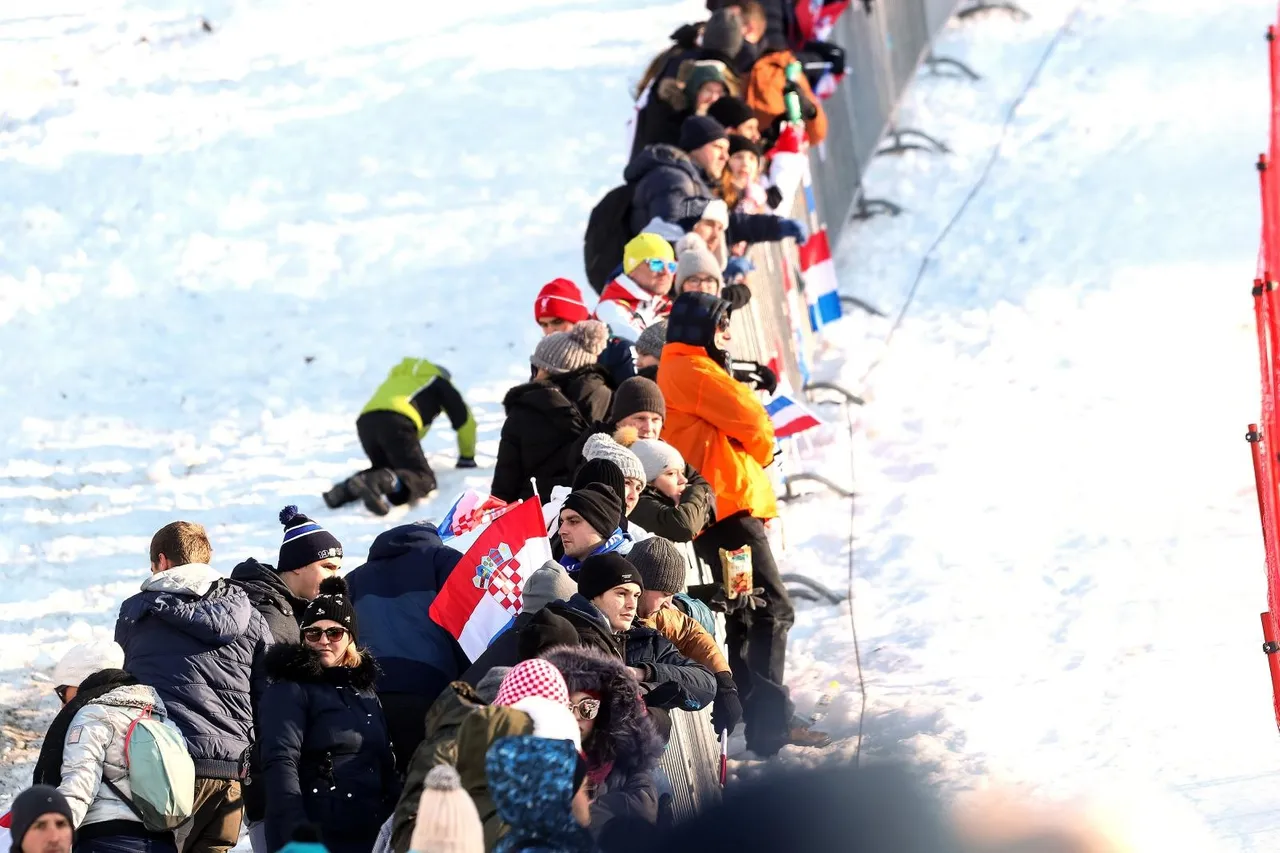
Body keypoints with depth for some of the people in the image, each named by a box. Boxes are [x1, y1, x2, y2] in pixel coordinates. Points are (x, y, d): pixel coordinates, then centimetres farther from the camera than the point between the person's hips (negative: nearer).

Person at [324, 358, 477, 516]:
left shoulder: (397, 378, 43)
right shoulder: (439, 382, 28)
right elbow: (463, 419, 29)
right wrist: (467, 457, 42)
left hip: (365, 421, 6)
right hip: (397, 422, -6)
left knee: (386, 468, 28)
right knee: (424, 479, -5)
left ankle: (347, 488, -1)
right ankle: (380, 483, -36)